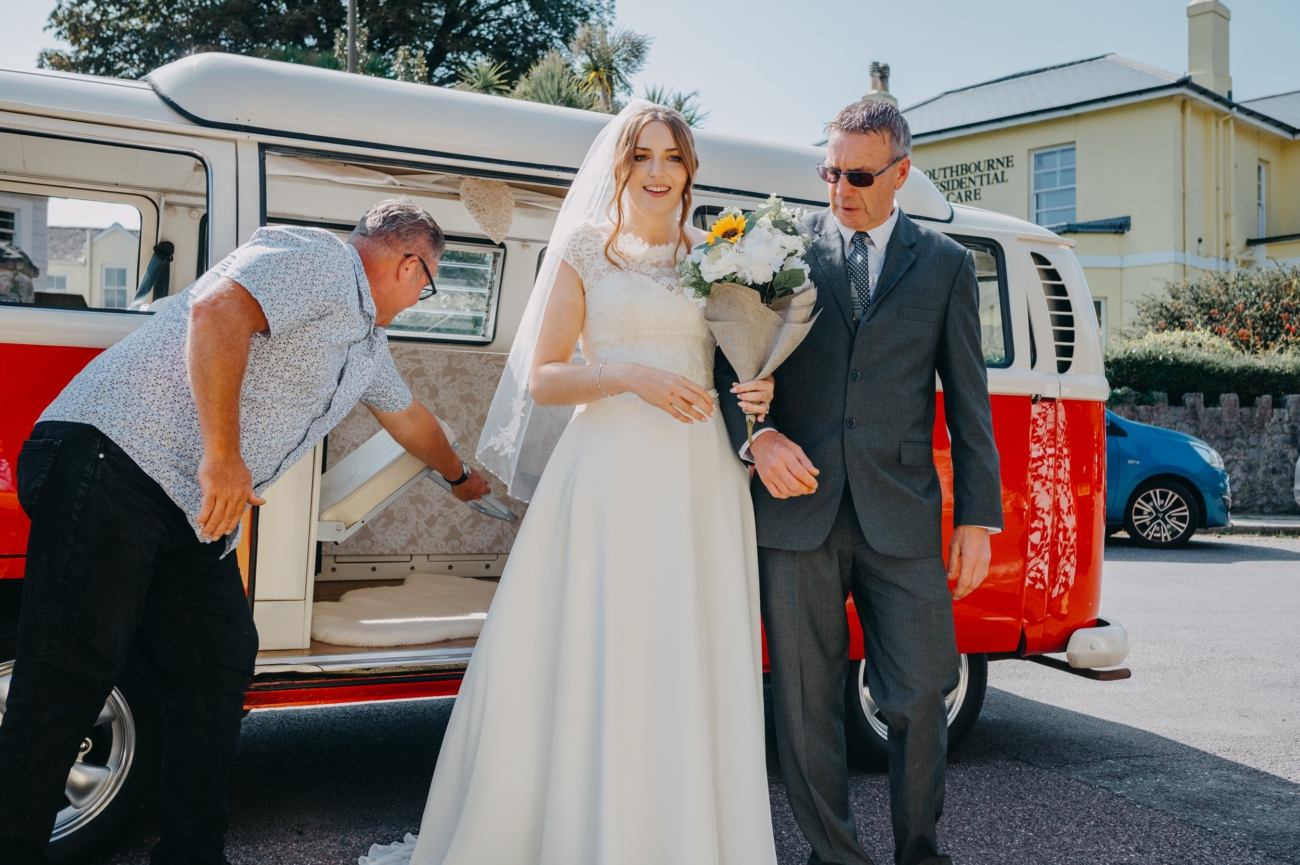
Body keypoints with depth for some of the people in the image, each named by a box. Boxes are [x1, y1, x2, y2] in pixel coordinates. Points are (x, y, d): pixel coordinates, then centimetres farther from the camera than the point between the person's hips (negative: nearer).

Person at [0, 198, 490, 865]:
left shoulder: (366, 342, 25)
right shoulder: (314, 259, -7)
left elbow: (406, 415, 43)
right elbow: (216, 311, -24)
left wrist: (460, 476, 58)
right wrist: (224, 454, -26)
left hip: (198, 520, 10)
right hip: (116, 462, -9)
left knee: (218, 669, 5)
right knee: (72, 675, -10)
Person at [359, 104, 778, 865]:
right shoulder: (584, 250, 6)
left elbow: (740, 363, 19)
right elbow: (540, 377, 1)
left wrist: (758, 394, -4)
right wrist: (631, 376, -13)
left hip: (700, 484, 2)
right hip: (608, 475, -2)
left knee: (691, 679, 4)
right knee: (585, 668, 0)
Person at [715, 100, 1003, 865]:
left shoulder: (947, 264, 11)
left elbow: (969, 402, 10)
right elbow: (731, 360, 6)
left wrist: (978, 516, 4)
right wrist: (755, 434, -13)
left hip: (901, 515, 0)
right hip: (798, 507, 0)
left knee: (923, 693, 3)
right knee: (806, 703, 5)